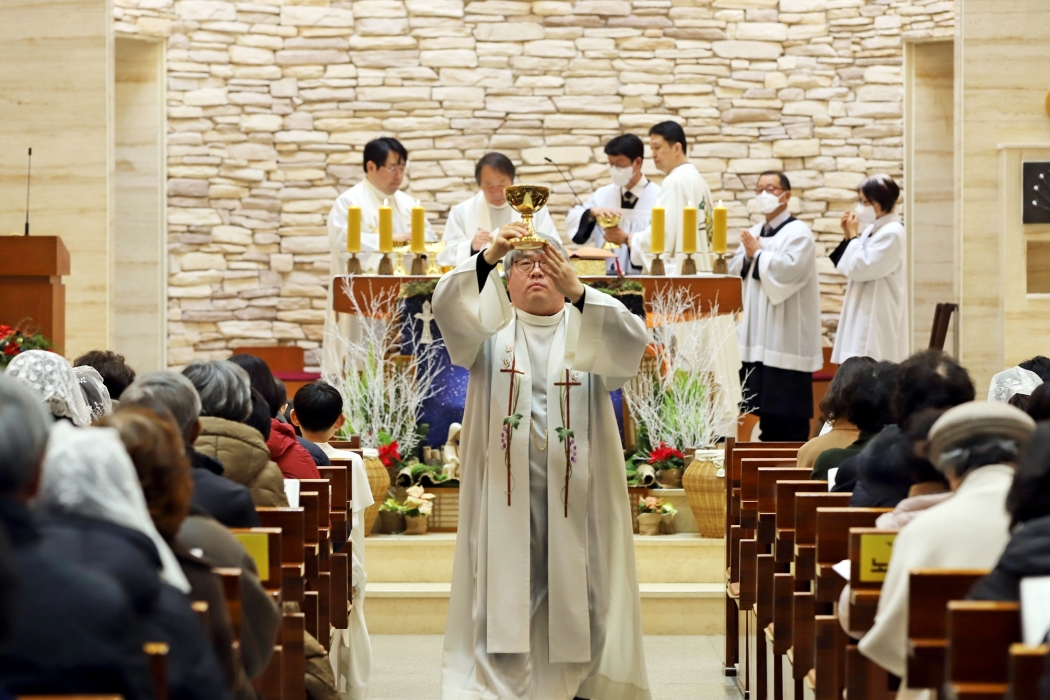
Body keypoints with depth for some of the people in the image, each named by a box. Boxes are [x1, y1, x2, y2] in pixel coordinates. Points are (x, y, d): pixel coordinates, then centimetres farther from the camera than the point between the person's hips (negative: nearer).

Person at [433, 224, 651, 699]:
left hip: (575, 495, 1)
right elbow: (448, 306, -12)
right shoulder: (490, 329, 9)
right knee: (504, 599, -5)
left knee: (574, 601, 0)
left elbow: (631, 339, -13)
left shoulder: (587, 330, 10)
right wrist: (489, 257, -30)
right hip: (504, 494, 0)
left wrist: (576, 291, -29)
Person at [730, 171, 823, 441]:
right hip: (757, 336, 7)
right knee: (763, 406, 9)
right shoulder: (753, 234, 16)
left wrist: (757, 254, -9)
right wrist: (748, 256, -9)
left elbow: (789, 268, -21)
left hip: (786, 336, -7)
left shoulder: (798, 232, -6)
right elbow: (734, 270, 10)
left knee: (788, 411, -6)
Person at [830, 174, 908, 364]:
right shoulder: (874, 229, 14)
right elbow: (847, 267, 19)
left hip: (877, 319, -10)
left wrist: (853, 236, -7)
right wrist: (849, 236, 8)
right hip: (864, 316, 10)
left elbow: (859, 268, -18)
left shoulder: (892, 233, -14)